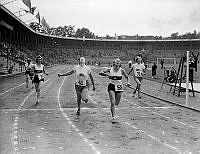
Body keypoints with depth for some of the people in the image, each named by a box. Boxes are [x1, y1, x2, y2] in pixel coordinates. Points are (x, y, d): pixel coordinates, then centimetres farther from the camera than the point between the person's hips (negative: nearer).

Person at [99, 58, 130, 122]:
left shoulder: (121, 70, -4)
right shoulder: (110, 69, -5)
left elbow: (127, 77, 7)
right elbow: (100, 73, -5)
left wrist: (128, 82, -12)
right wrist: (106, 74, -24)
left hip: (119, 87, 2)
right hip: (112, 86, -1)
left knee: (116, 103, 11)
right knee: (112, 103, -11)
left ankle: (112, 108, 47)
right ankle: (113, 117, -4)